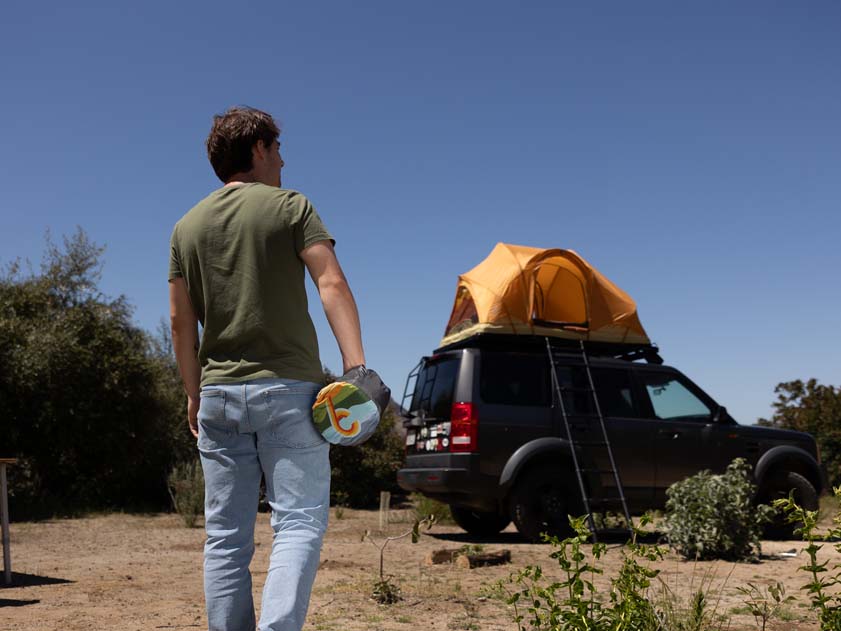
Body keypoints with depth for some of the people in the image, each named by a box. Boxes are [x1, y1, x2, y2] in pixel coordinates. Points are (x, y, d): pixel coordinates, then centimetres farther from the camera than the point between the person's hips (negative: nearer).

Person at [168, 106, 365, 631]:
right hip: (287, 388, -4)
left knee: (226, 536, 10)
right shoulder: (291, 207, 0)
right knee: (299, 523, -4)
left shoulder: (187, 227, 13)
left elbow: (181, 320, 10)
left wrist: (194, 394, 15)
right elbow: (332, 284, -12)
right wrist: (355, 366, -17)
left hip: (218, 393, 5)